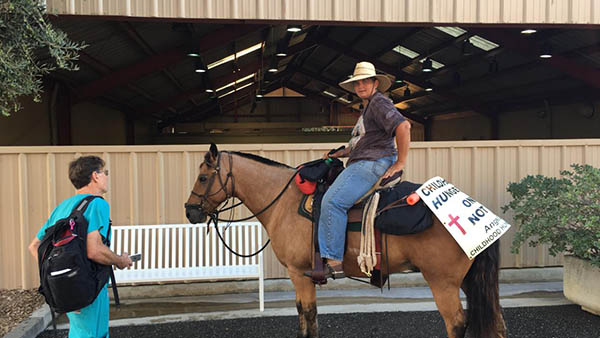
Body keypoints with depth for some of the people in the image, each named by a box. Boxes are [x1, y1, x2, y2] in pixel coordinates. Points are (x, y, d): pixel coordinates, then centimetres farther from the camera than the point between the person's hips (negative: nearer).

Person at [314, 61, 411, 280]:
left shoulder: (379, 102, -6)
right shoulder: (367, 108, 28)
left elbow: (403, 126, -21)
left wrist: (400, 163, -20)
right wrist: (339, 153, 22)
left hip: (374, 164, -11)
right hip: (361, 165, 11)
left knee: (333, 201, -23)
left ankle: (334, 261, -25)